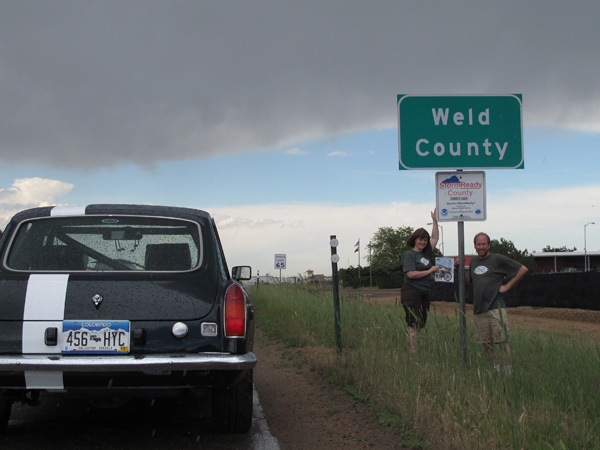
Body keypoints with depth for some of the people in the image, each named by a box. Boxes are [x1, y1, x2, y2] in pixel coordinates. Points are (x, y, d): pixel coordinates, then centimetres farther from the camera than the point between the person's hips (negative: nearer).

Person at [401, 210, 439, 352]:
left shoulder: (426, 253, 15)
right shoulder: (409, 255, -6)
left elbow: (435, 238, 25)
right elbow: (411, 274, -16)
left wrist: (435, 221, 19)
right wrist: (430, 271, -10)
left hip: (424, 292, 8)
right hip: (411, 291, -8)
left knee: (422, 324, 5)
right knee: (414, 324, -11)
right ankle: (414, 353, -13)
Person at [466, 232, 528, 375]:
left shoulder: (498, 259, -3)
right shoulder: (473, 261, 16)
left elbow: (523, 269, -1)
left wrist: (508, 286, -4)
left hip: (496, 307, -6)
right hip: (478, 309, 6)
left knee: (502, 341, -10)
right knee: (485, 343, 6)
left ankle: (509, 372, -7)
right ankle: (496, 371, 15)